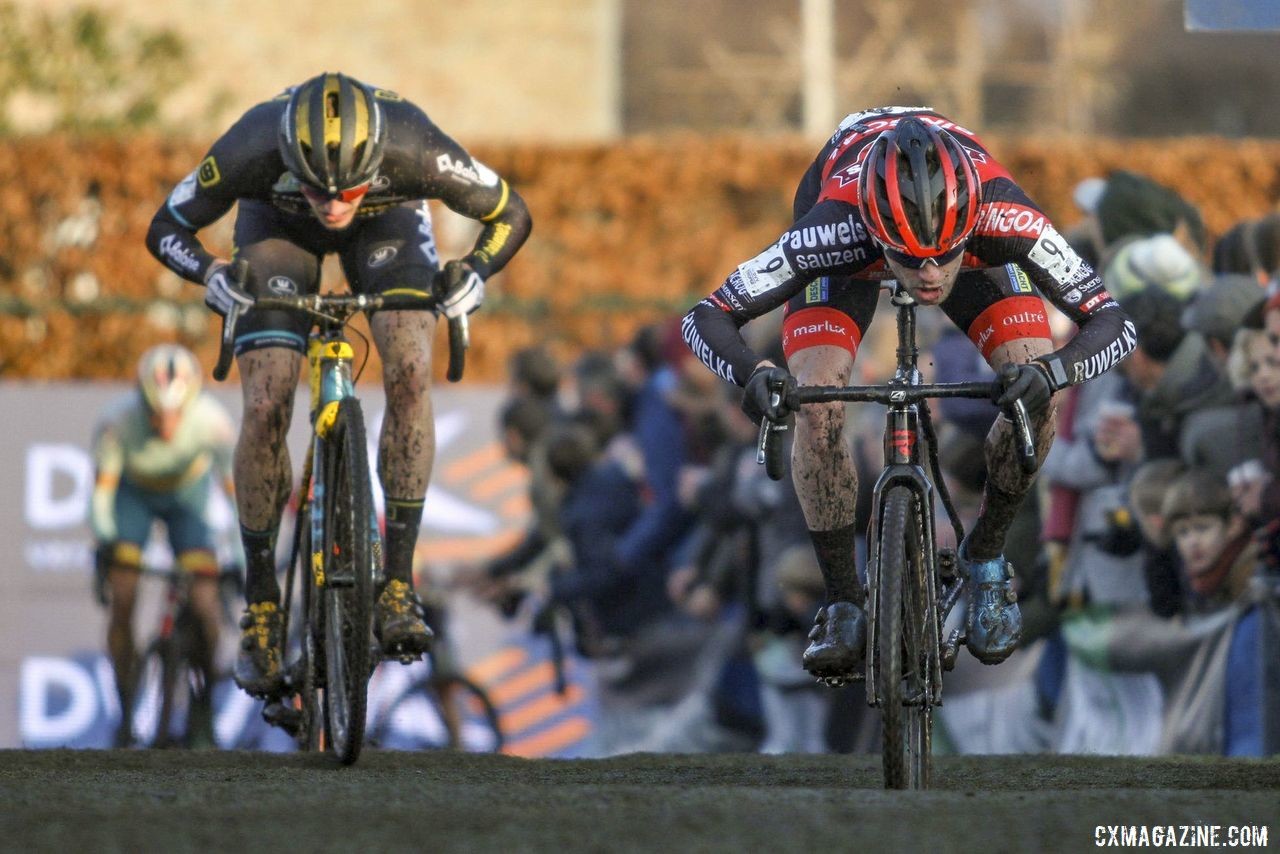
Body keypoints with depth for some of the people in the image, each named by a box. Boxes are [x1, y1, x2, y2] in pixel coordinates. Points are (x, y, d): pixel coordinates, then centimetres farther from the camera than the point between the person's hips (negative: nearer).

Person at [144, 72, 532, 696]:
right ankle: (260, 603, 2)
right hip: (278, 222, 0)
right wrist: (209, 272, -42)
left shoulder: (412, 148, -40)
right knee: (266, 406, -14)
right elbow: (165, 228, -22)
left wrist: (473, 272, -40)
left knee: (410, 374, -23)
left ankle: (398, 584, -15)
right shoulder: (253, 148, -40)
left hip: (388, 221, 0)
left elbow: (510, 214, -21)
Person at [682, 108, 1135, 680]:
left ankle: (985, 555, 6)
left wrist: (1052, 370, -58)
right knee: (816, 412, -22)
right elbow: (706, 317, -36)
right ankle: (843, 602, -2)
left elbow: (1113, 322, -37)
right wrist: (752, 373, -58)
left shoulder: (1003, 219, -42)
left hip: (975, 231, 1)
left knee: (1035, 399, -21)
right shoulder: (835, 229, -43)